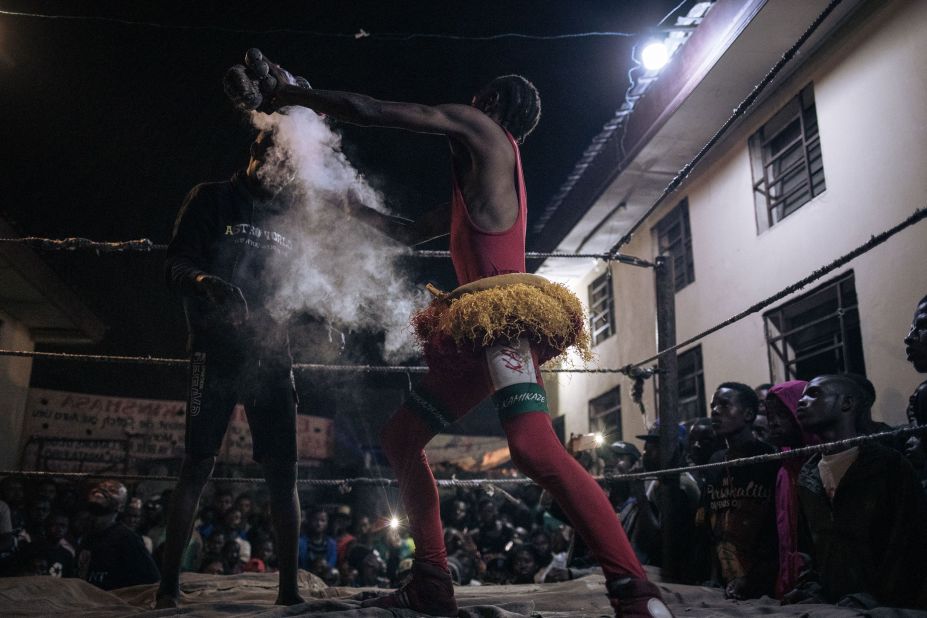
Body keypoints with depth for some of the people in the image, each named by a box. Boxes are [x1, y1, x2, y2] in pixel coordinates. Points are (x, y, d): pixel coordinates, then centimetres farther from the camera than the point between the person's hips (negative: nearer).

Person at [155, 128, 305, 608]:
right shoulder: (212, 199, 6)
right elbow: (177, 266, -2)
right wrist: (206, 281, -25)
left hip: (271, 354, 3)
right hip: (217, 351, -3)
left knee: (283, 470, -2)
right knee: (198, 465, -5)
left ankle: (289, 587, 3)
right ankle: (169, 584, 5)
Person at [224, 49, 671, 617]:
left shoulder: (483, 130, 7)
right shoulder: (476, 185, 32)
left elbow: (371, 111, 5)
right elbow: (408, 232, 39)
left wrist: (287, 94, 16)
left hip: (508, 315, -10)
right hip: (479, 330, 10)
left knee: (535, 446, -30)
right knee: (401, 437, 9)